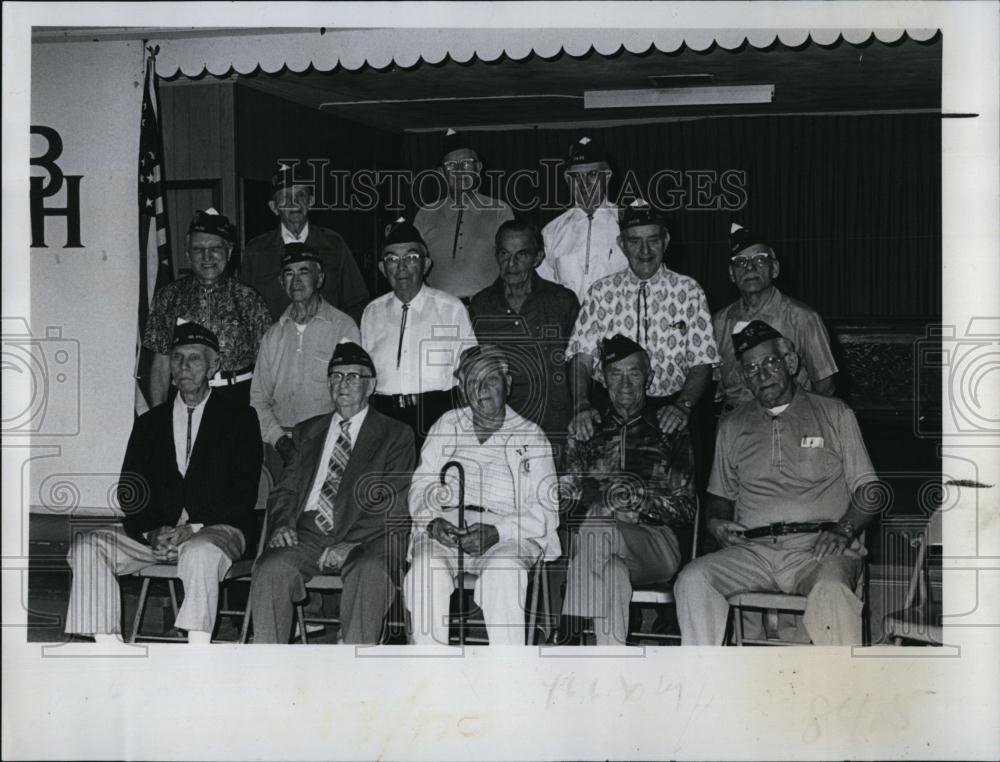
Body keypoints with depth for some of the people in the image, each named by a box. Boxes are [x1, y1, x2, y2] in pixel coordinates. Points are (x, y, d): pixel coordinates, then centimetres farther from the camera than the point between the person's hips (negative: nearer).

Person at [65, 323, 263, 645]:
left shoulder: (239, 419, 7)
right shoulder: (150, 423, 18)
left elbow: (243, 495, -3)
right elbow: (128, 492, 11)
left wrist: (192, 527, -15)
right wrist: (151, 531, -10)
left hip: (218, 530, -4)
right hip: (154, 533, 4)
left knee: (199, 554, -38)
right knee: (86, 546, -19)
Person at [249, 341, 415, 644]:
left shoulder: (395, 435, 11)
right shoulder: (307, 431, 25)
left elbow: (395, 508, 1)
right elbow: (284, 490, 21)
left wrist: (349, 546, -13)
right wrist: (281, 524, -3)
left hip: (364, 539, -3)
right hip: (306, 534, 3)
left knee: (369, 573, -36)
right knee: (271, 569, -28)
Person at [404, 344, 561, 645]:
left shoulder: (530, 436, 13)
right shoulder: (447, 426, 21)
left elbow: (545, 510, 3)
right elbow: (420, 487, 15)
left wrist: (497, 532, -14)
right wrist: (432, 521, -8)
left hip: (509, 537, -1)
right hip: (445, 528, 2)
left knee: (503, 571, -34)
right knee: (426, 569, -30)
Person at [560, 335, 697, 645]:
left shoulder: (670, 433, 17)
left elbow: (686, 511, 9)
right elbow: (565, 500, 14)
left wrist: (642, 498, -10)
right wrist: (602, 498, -8)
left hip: (656, 544, -1)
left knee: (599, 533, -35)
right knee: (612, 571, -35)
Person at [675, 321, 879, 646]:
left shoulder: (835, 414, 15)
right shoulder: (732, 427, 23)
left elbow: (868, 491, 10)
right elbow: (719, 496, 27)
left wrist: (844, 529, -9)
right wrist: (715, 522, 3)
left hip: (818, 548, -2)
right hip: (753, 551, 3)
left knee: (831, 591, -36)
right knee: (693, 579, -26)